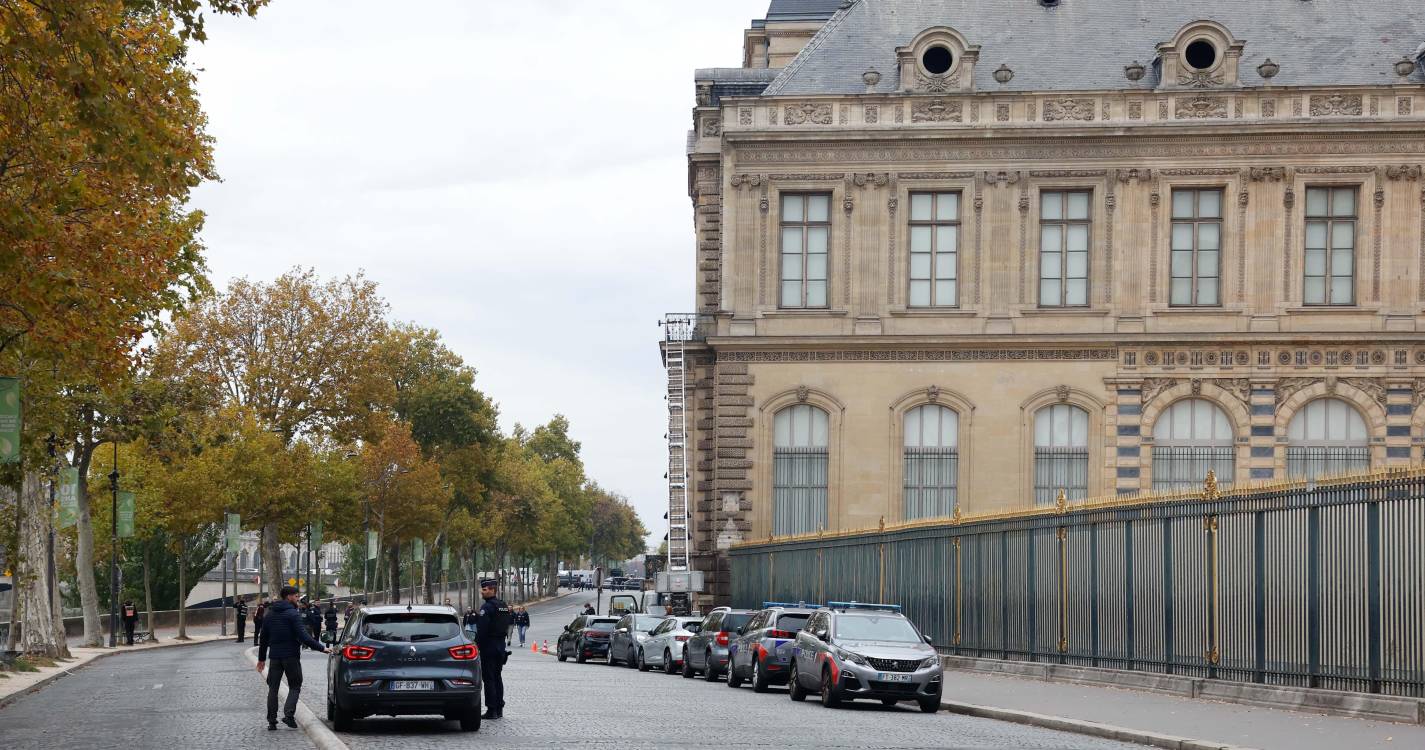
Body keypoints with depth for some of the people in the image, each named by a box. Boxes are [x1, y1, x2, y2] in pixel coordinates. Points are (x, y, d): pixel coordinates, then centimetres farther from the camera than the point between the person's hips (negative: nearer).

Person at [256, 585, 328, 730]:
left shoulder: (270, 614, 10)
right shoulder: (293, 614, -11)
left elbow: (264, 638, 14)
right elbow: (303, 636, -19)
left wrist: (261, 658, 22)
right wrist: (321, 648, -15)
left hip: (275, 657, 5)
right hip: (291, 656, -5)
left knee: (273, 688, 10)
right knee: (294, 687, 7)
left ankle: (271, 721, 6)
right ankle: (289, 714, -12)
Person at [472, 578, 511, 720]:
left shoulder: (487, 607, -15)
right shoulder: (504, 606, 13)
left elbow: (481, 630, -19)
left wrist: (476, 645, -14)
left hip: (488, 647, -9)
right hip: (500, 646, 9)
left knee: (488, 678, -6)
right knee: (497, 677, 13)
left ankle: (491, 710, -8)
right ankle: (499, 709, 15)